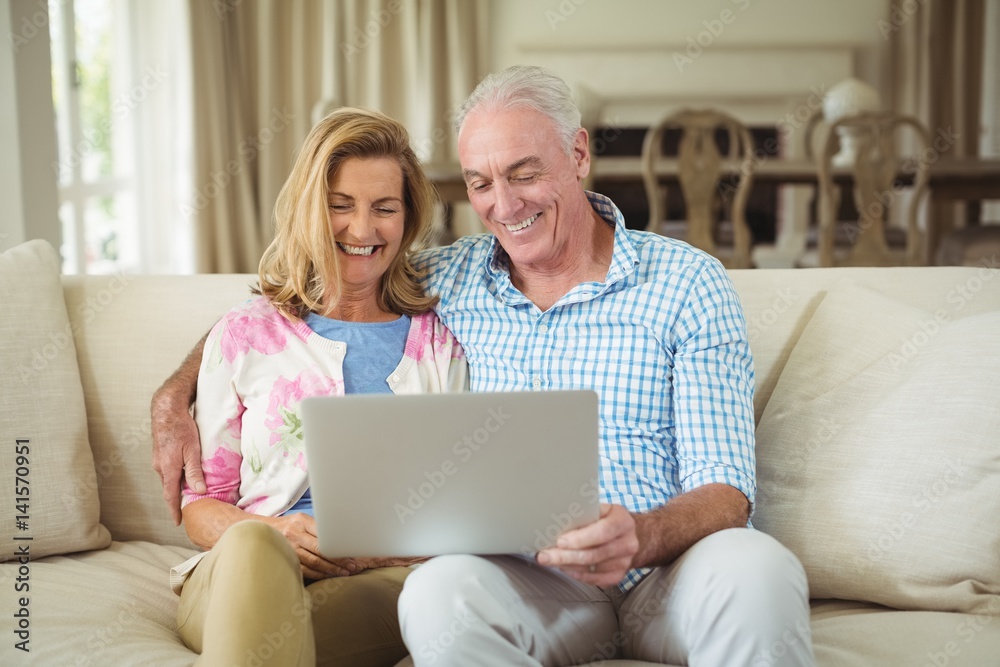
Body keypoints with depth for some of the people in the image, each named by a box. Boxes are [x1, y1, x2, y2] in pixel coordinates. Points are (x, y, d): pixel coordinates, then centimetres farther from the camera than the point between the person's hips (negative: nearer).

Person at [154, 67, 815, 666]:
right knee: (438, 593, -34)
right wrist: (175, 401, 7)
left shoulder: (688, 284, 2)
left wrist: (641, 537, -28)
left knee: (755, 568, -36)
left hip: (673, 569, -1)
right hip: (535, 583, 1)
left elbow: (724, 491, -6)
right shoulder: (445, 280, 11)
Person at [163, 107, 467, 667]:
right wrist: (275, 533, -11)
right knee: (254, 545, -38)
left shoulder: (440, 340, 16)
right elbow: (202, 501, 11)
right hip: (239, 576, 0)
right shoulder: (244, 336, 14)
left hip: (388, 578, 1)